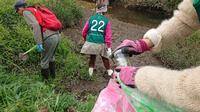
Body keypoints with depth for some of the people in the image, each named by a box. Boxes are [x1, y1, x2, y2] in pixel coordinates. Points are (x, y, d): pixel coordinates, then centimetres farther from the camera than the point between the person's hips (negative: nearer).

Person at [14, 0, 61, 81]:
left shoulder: (26, 12, 0)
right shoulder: (35, 10, 26)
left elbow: (35, 25, -17)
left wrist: (39, 43, -19)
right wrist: (41, 41, 34)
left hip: (49, 38, -9)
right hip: (57, 35, 9)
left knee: (44, 61, 10)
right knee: (51, 57, 30)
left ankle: (45, 80, 26)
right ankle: (53, 74, 45)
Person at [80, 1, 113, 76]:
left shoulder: (91, 18, 4)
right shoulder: (107, 21, 0)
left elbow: (84, 31, 9)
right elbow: (108, 35, -4)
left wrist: (85, 39, 29)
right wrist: (109, 47, 0)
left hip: (90, 42, 2)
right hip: (101, 43, -1)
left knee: (92, 57, 19)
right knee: (105, 58, 18)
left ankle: (90, 73, 27)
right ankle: (109, 71, 29)